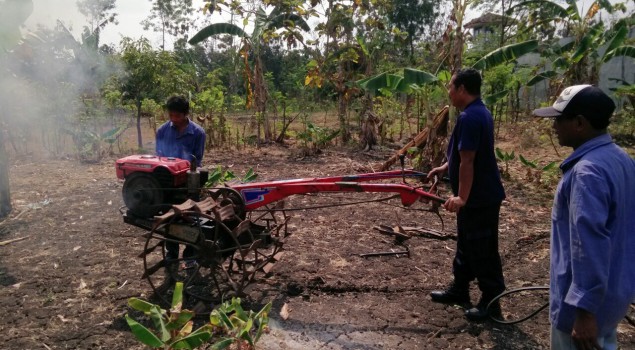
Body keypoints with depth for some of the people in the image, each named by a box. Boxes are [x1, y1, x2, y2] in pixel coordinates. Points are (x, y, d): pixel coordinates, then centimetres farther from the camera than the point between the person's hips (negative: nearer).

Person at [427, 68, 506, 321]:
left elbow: (468, 161, -26)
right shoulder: (479, 112, 11)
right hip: (477, 195, 11)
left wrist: (462, 197, -24)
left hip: (479, 198, -11)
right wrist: (444, 168, 24)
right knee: (467, 246, 20)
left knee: (482, 251, 2)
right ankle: (459, 289, 34)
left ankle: (491, 302, 16)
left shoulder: (469, 117, -22)